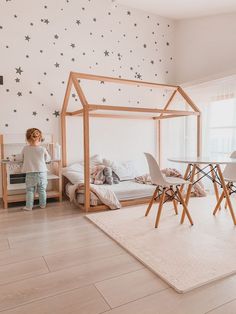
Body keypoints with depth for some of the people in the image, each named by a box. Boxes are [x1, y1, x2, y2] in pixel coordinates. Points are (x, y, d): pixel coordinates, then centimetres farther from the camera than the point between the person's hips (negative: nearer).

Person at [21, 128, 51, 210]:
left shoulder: (25, 149, -4)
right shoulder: (43, 149, -9)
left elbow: (22, 158, 13)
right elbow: (48, 159, 6)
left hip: (30, 173, 0)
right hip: (41, 172, 0)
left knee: (30, 190, 9)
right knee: (42, 190, 11)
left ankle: (29, 206, 12)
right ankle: (43, 204, 21)